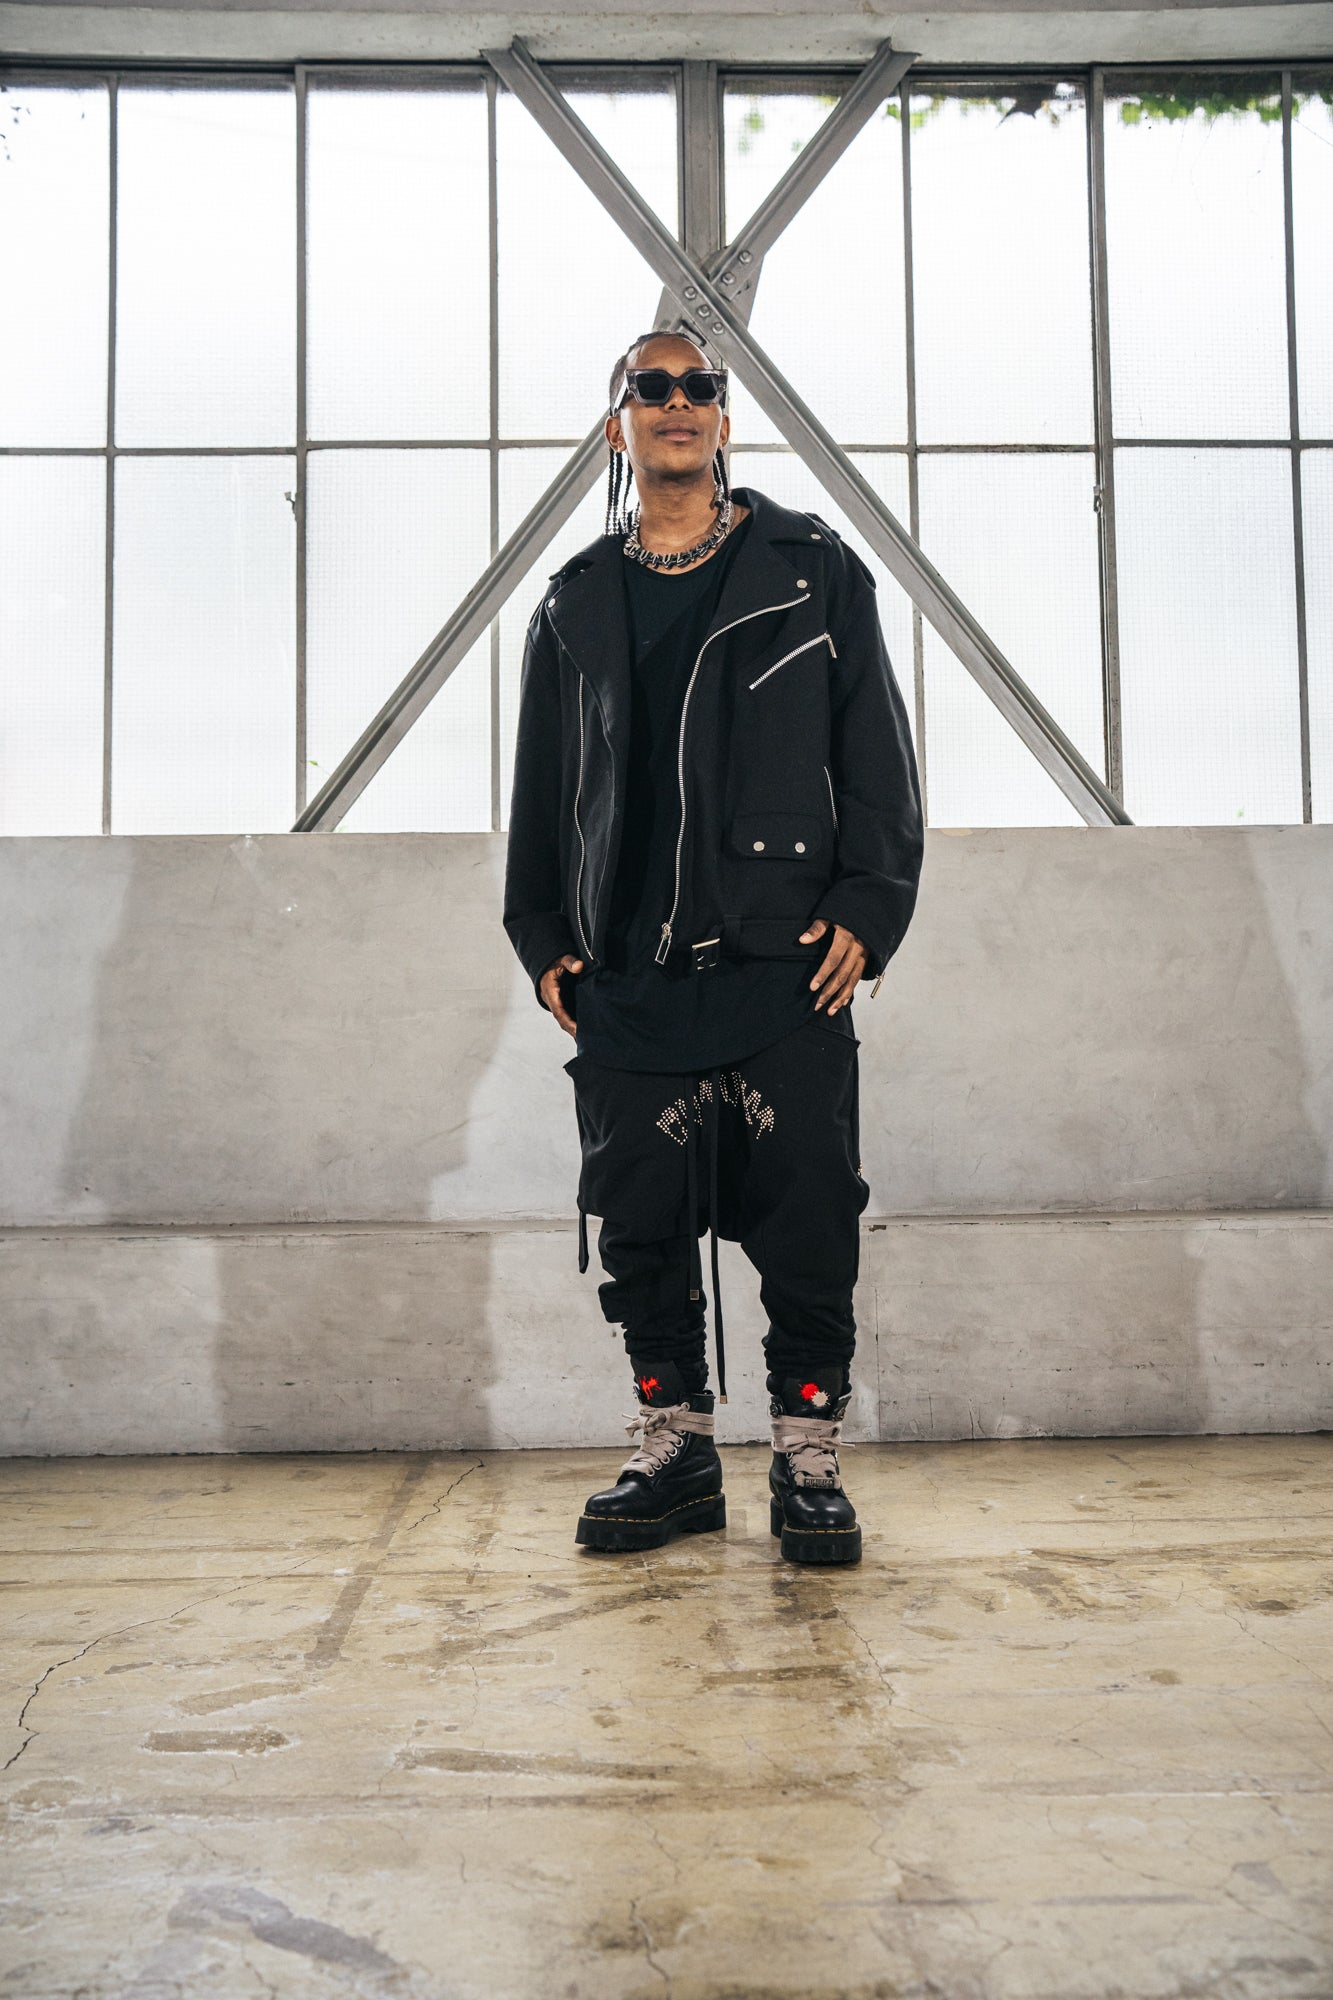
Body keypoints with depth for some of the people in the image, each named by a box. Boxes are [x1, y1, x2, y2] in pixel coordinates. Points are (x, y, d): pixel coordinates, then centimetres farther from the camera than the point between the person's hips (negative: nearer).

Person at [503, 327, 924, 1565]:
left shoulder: (812, 570, 9)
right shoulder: (576, 603, 16)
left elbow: (877, 752, 5)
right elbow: (540, 785, 18)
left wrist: (866, 907, -5)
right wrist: (542, 939, 10)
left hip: (789, 962, -2)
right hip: (626, 975, 3)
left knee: (808, 1226, -1)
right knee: (639, 1230, 6)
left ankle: (808, 1462, 13)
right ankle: (674, 1453, 20)